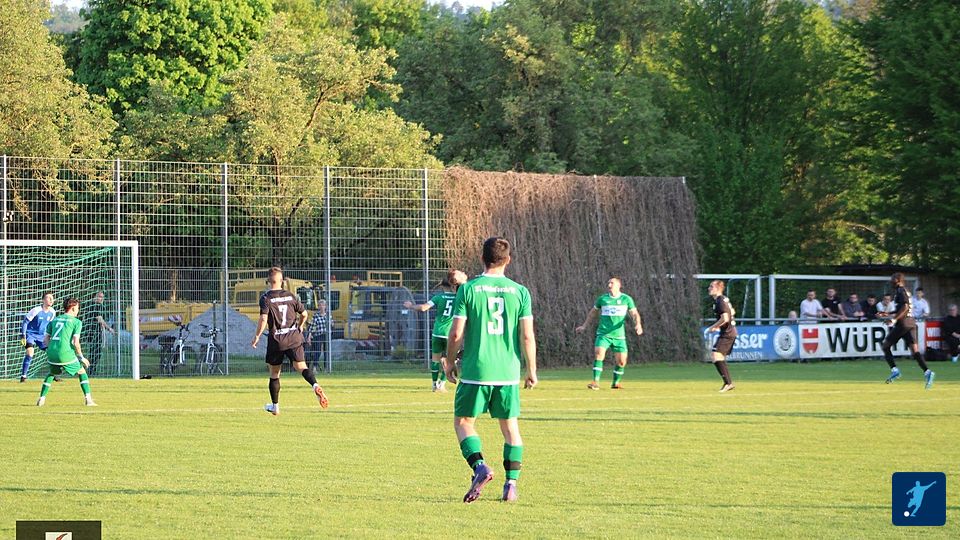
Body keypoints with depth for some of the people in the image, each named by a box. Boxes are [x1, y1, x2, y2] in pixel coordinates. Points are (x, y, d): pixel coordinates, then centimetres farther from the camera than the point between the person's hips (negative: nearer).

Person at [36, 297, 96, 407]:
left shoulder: (54, 320, 16)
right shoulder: (76, 322, 0)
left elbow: (46, 339, 15)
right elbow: (76, 343, -8)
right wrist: (81, 357, 4)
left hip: (51, 353, 4)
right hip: (66, 354, -4)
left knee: (51, 374, 29)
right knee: (82, 372, 15)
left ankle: (42, 399, 18)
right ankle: (88, 399, 6)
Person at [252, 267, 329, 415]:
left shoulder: (266, 298, -6)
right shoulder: (290, 296, 6)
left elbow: (263, 319, -17)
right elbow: (304, 314, 11)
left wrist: (257, 336, -6)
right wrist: (300, 327, 30)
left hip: (276, 340, -2)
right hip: (294, 338, 2)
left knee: (274, 373, 12)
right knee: (300, 366, -4)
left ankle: (275, 406, 22)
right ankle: (315, 385, -35)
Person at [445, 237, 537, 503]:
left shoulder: (468, 289, -5)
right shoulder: (520, 292, 0)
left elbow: (456, 333, -6)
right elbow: (527, 336, -2)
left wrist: (450, 362, 9)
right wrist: (531, 370, 9)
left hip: (475, 371, -2)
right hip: (508, 373, 2)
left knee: (463, 422, 9)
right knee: (510, 427, 14)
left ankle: (480, 466, -14)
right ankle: (511, 484, 9)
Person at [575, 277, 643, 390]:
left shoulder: (626, 299, 3)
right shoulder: (602, 299, 6)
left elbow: (634, 314, 3)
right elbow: (593, 312, 21)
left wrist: (638, 324, -17)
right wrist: (584, 326, 22)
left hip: (619, 335, 1)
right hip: (603, 334, -1)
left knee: (622, 361, 2)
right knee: (599, 355, -20)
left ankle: (616, 382, 23)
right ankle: (596, 382, -20)